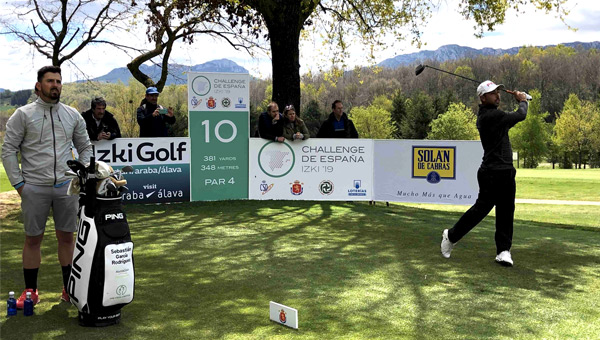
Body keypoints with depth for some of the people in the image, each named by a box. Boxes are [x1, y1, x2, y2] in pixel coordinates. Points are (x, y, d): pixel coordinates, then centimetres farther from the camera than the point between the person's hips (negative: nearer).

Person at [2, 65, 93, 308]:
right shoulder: (23, 115, 0)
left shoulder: (73, 115, 10)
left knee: (66, 237, 7)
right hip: (34, 188, -2)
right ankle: (30, 291, 16)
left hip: (66, 187, 3)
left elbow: (85, 148, 17)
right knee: (33, 239, 5)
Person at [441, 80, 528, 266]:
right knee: (482, 207, -5)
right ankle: (451, 236, 11)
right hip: (492, 172, -10)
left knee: (506, 211, 6)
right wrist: (523, 102, 11)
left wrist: (516, 98, 14)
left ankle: (503, 250, 8)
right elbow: (520, 116, -10)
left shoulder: (489, 114, 14)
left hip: (506, 171, 10)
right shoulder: (490, 116, -16)